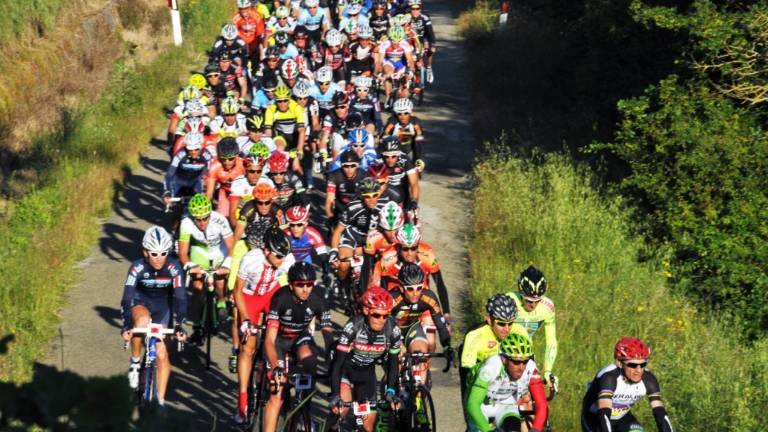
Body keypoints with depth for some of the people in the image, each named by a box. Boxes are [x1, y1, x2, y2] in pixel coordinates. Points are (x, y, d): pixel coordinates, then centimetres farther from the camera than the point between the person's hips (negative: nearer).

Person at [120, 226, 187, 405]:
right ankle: (135, 363, -15)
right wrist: (126, 327, -45)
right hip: (140, 303, -1)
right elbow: (127, 297, -33)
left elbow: (180, 298, -30)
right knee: (142, 321, -37)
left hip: (162, 307, 1)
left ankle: (160, 401, 5)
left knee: (162, 354, -6)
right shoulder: (138, 268, -28)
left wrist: (179, 326, -42)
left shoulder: (174, 268, -26)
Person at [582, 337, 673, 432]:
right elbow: (603, 414, -47)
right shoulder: (609, 377, -35)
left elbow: (660, 413, -28)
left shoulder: (648, 379, -23)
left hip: (621, 418, 3)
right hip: (594, 418, -3)